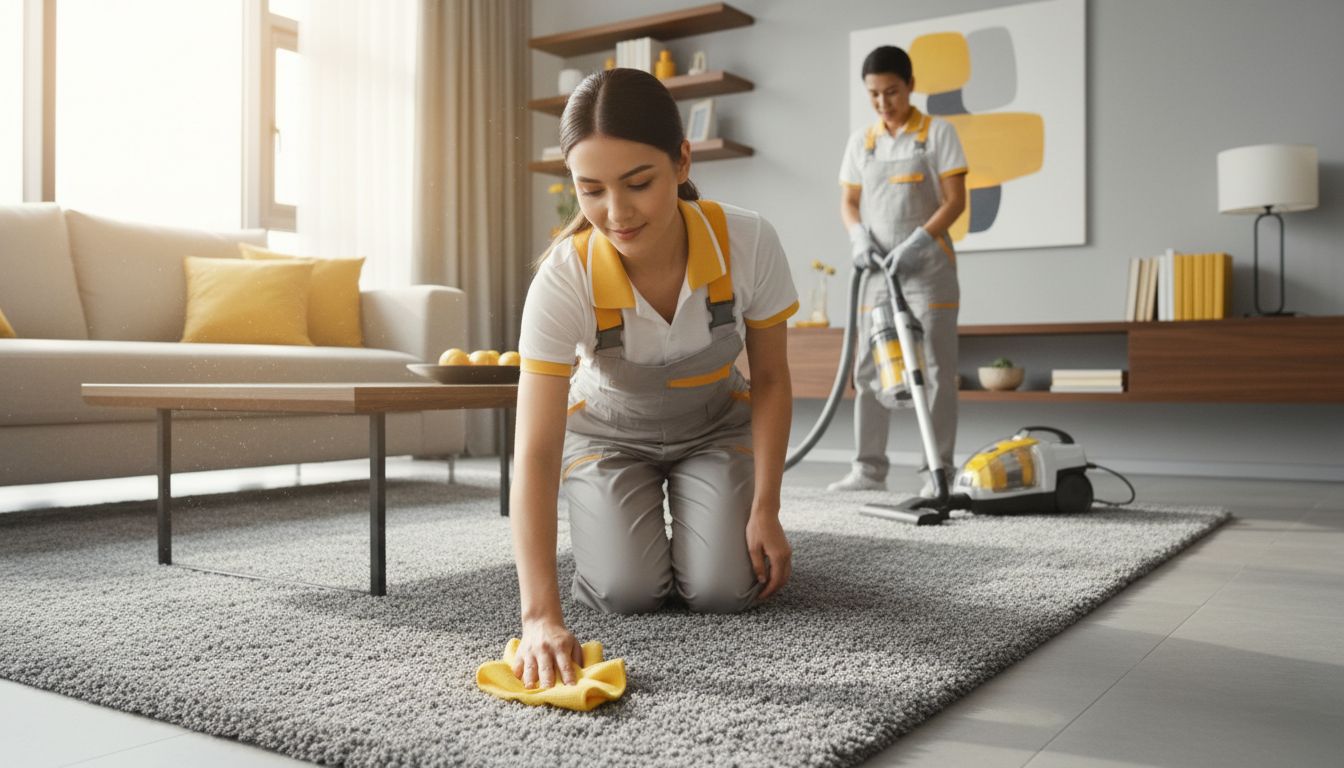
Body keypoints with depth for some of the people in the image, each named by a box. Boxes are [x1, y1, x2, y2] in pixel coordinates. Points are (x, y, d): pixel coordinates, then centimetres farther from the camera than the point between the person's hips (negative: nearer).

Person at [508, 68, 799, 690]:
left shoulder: (749, 243, -30)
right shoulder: (563, 279, -34)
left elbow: (770, 380, -12)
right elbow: (535, 452, -37)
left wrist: (764, 510, -16)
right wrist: (541, 615, -45)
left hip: (715, 427, 1)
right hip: (608, 433, 0)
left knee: (722, 590, -16)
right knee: (629, 592, -18)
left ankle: (690, 520, 19)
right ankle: (600, 527, 17)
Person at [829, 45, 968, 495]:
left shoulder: (938, 133, -2)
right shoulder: (861, 142, 10)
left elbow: (955, 201, -7)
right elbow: (849, 203, 12)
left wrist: (915, 244, -19)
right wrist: (859, 238, -9)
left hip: (928, 267, -4)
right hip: (879, 269, 5)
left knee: (937, 370, -3)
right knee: (868, 369, 5)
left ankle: (939, 470, 3)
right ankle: (869, 467, 12)